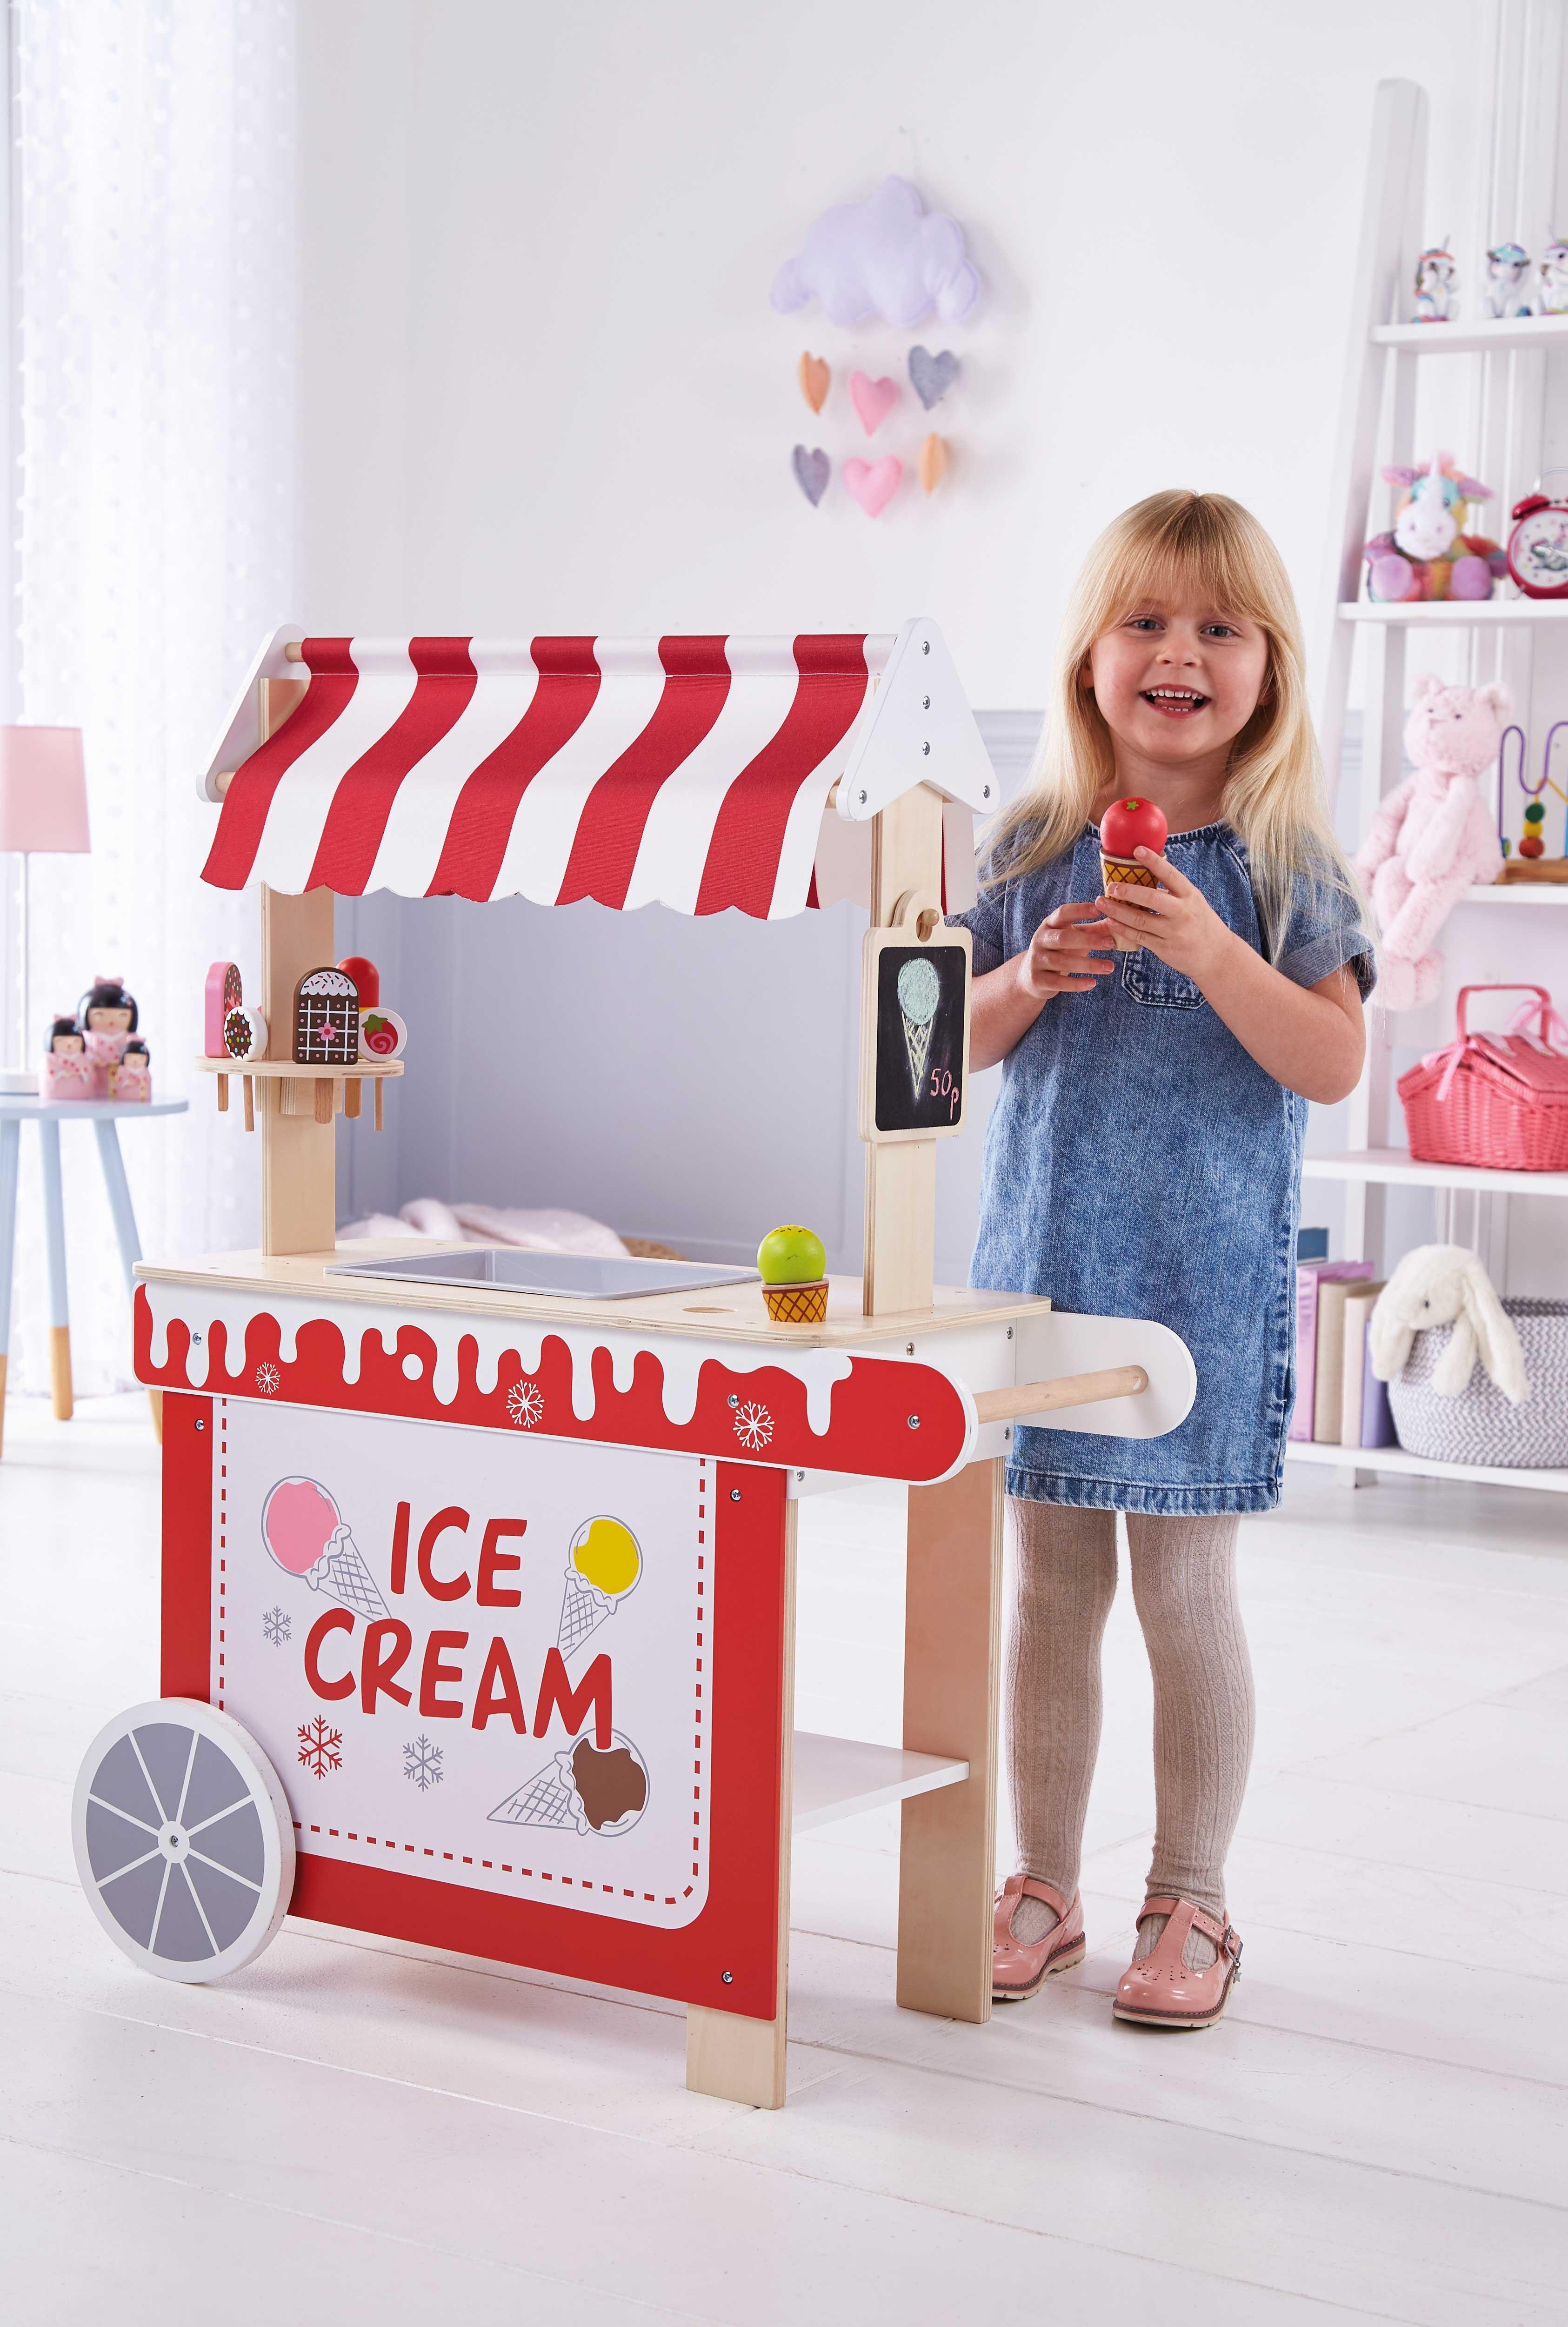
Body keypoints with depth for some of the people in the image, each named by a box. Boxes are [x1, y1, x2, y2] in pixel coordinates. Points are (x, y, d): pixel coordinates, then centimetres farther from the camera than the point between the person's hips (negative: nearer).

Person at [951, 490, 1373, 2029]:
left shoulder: (1279, 860, -3)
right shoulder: (1033, 847, 5)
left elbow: (1334, 1063, -11)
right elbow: (953, 1043, 7)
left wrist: (1211, 951, -22)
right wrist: (1029, 979, -12)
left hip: (1206, 1274, -3)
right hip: (1042, 1255, 3)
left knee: (1182, 1588, 1)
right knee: (1049, 1583, 10)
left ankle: (1190, 1903, 16)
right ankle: (1043, 1887, 23)